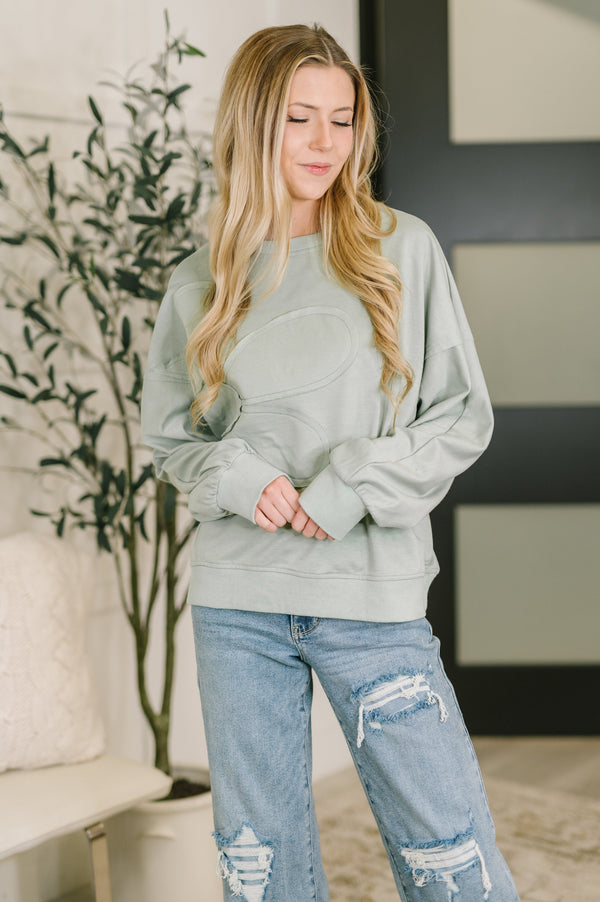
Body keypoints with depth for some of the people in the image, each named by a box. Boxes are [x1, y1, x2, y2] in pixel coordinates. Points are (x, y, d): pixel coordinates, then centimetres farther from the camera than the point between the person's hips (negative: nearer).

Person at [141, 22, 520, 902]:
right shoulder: (200, 284, 6)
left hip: (374, 598, -2)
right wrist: (236, 477, -8)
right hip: (236, 604, 2)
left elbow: (463, 417, 1)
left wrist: (355, 486, -12)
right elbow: (169, 437, 13)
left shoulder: (402, 248, 1)